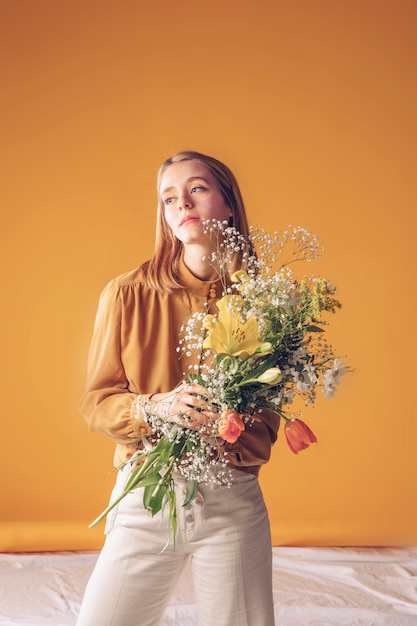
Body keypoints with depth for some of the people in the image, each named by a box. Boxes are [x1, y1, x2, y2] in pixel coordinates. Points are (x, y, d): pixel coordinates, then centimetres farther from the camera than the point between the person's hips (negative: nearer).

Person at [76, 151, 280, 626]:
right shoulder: (127, 294, -3)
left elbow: (266, 425, 2)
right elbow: (95, 403, 0)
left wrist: (225, 435, -19)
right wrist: (155, 408, -18)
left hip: (234, 502, 1)